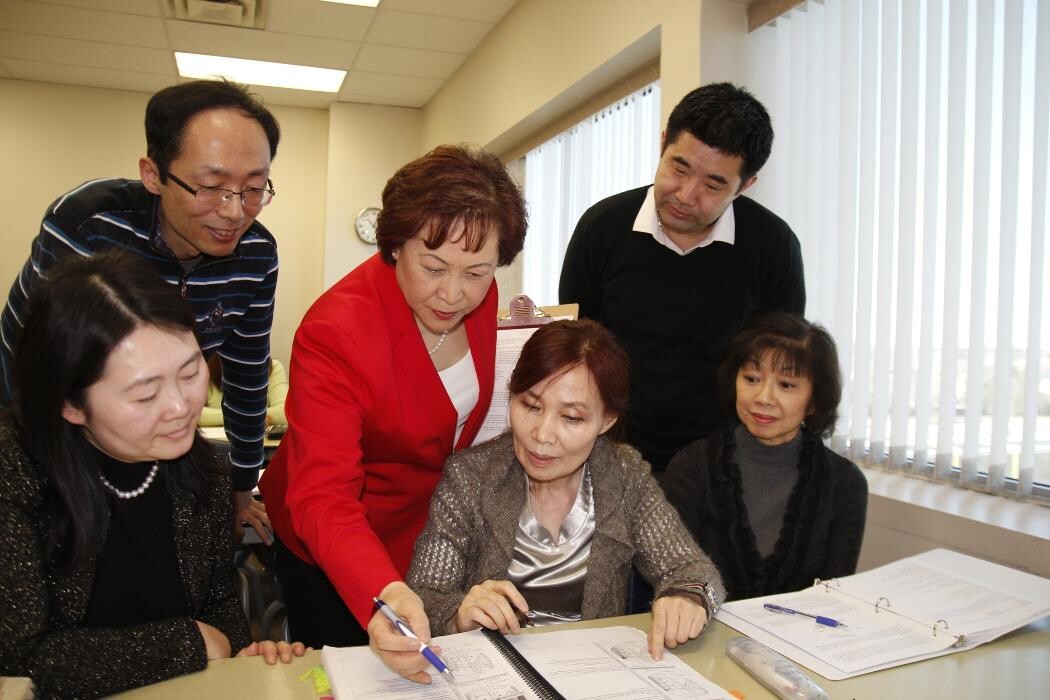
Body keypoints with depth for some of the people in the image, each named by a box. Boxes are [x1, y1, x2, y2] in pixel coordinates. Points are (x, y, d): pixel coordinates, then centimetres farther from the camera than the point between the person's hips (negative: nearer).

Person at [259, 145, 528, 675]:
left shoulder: (477, 295, -13)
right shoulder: (335, 332, -32)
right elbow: (323, 498, -37)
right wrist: (385, 596, -53)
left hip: (434, 535, 6)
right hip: (335, 555, -5)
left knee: (437, 676, 24)